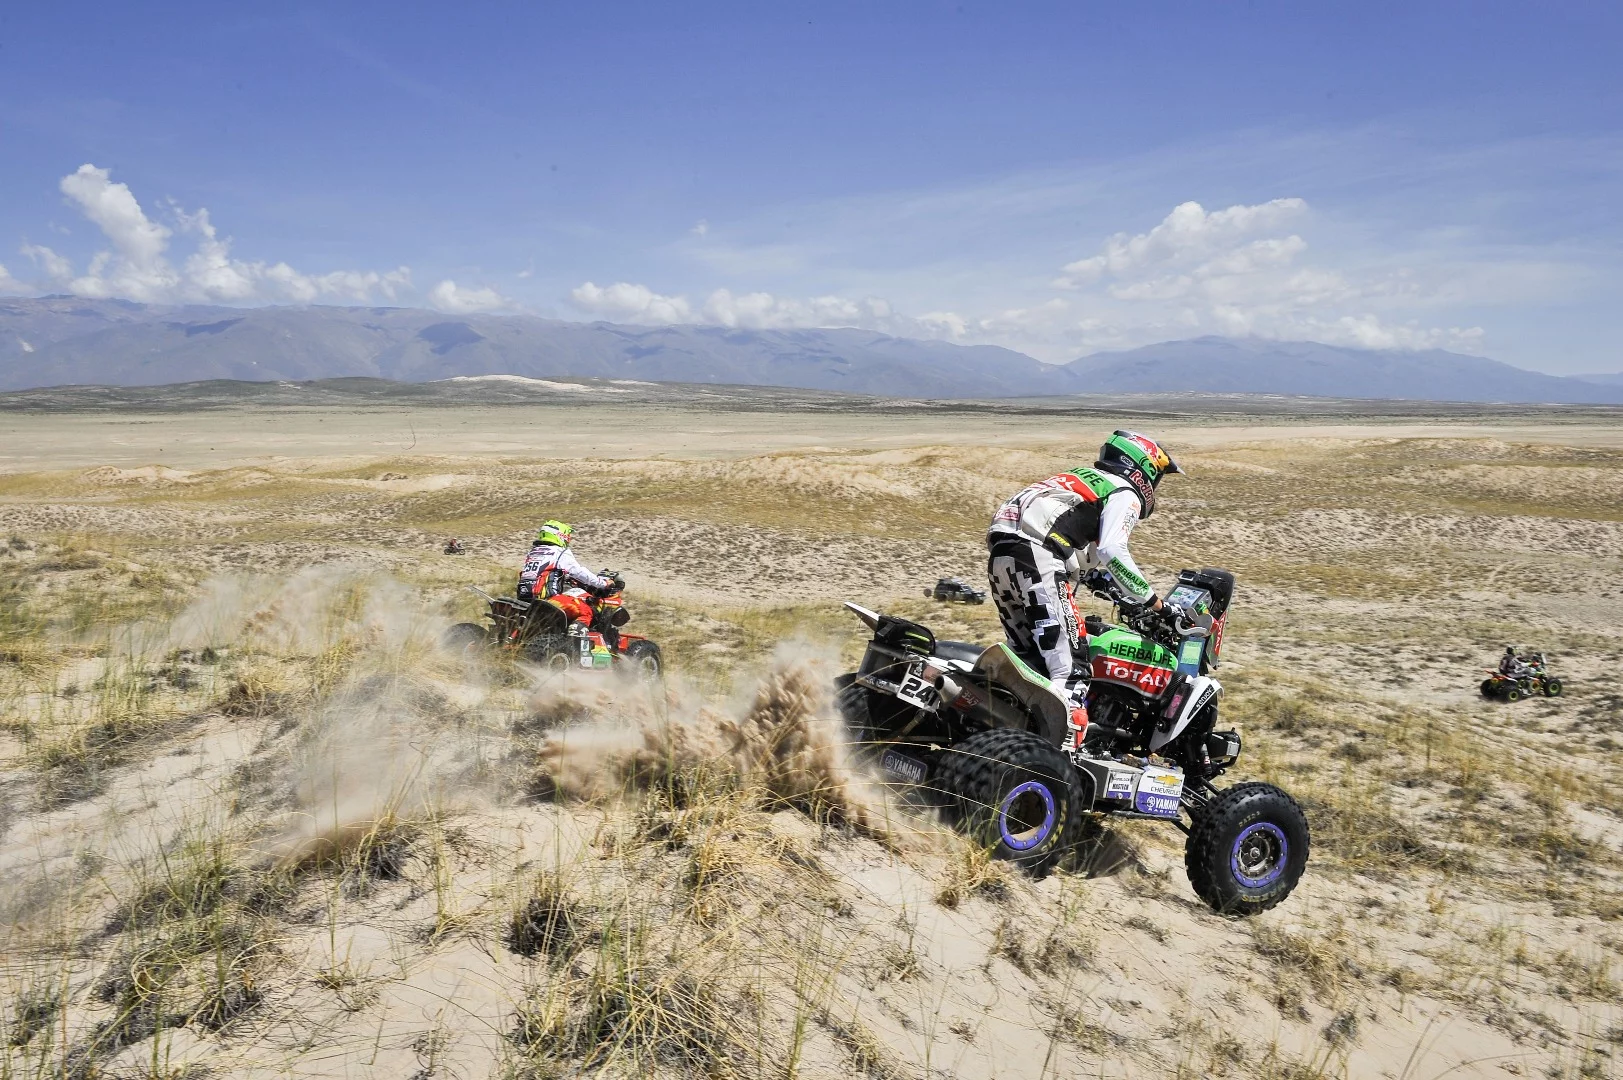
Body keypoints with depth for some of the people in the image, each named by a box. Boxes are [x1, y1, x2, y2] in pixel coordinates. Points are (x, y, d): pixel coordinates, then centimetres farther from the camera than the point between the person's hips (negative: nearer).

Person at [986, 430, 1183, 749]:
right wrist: (1151, 599, -4)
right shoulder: (1125, 494, 7)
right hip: (1037, 559, -9)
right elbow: (1112, 553, -11)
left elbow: (1091, 554, 39)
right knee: (1070, 666, -11)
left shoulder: (1084, 479, 34)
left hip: (1000, 554, 9)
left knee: (1027, 656, 15)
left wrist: (1125, 595, 42)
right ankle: (1062, 746, -20)